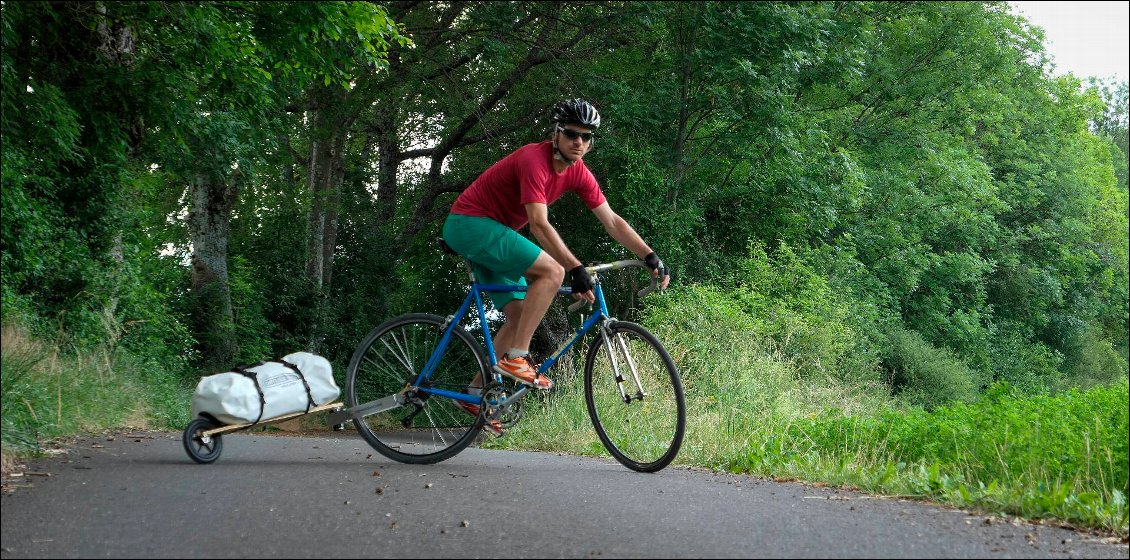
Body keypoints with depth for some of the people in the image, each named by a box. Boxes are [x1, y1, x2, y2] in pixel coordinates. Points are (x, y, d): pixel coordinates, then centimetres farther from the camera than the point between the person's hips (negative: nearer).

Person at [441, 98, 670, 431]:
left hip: (491, 232, 9)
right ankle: (516, 359, -22)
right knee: (552, 271, -23)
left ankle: (476, 392, 10)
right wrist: (576, 270, -38)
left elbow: (612, 221, 2)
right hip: (470, 223, -9)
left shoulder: (578, 173, 1)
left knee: (519, 314, 4)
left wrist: (651, 257, -7)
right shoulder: (534, 160, -24)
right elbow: (539, 224, -32)